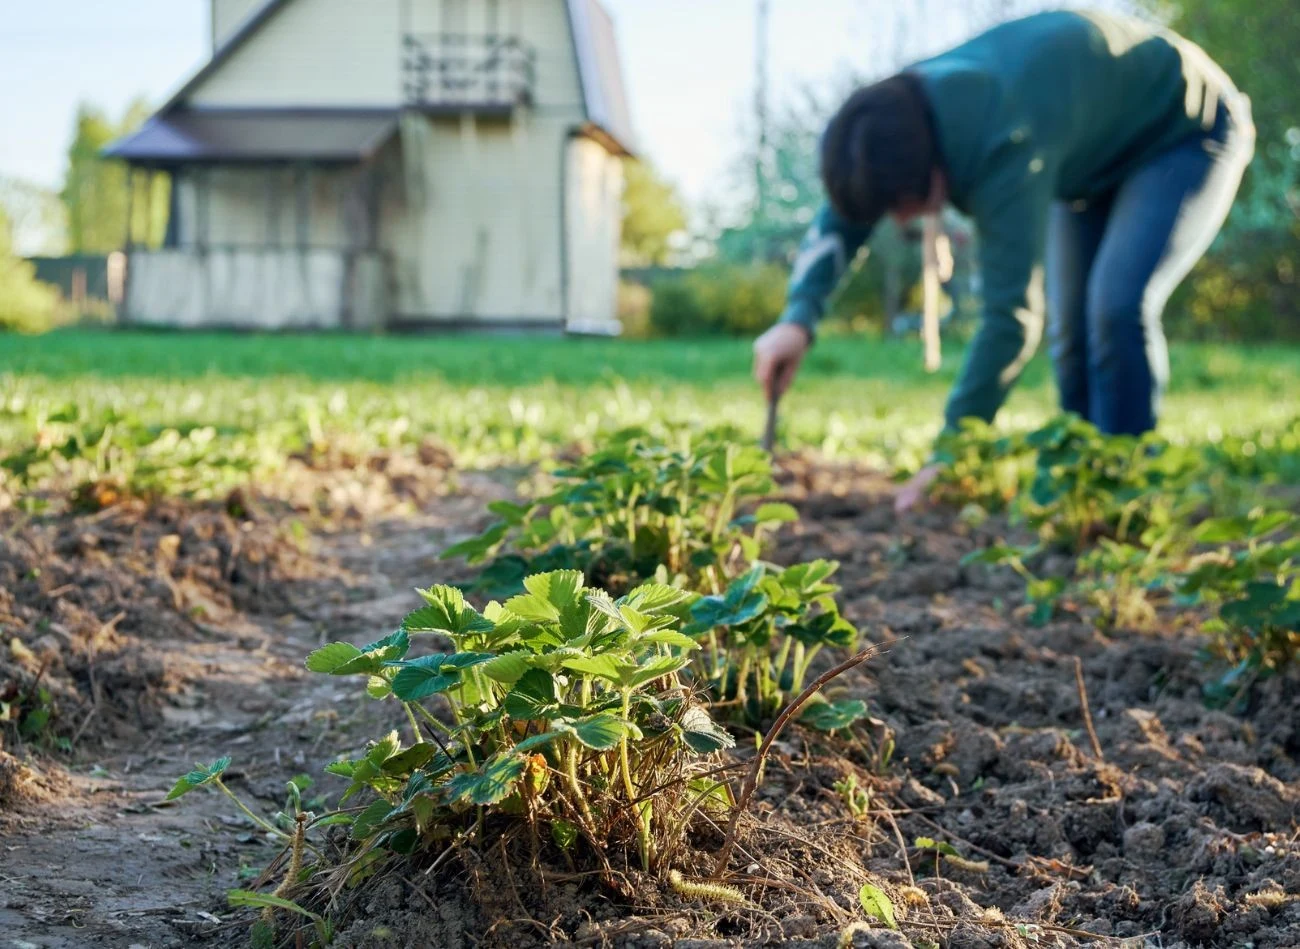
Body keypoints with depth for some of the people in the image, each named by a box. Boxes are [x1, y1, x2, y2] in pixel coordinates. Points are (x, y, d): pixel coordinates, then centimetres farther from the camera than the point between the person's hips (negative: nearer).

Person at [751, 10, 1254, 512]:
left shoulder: (1005, 145, -43)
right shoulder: (897, 114, -20)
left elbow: (1012, 313, -44)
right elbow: (838, 218, -9)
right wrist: (798, 318, -28)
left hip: (1188, 134, -8)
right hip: (1094, 155, 8)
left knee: (1118, 306, -25)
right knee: (1070, 322, 4)